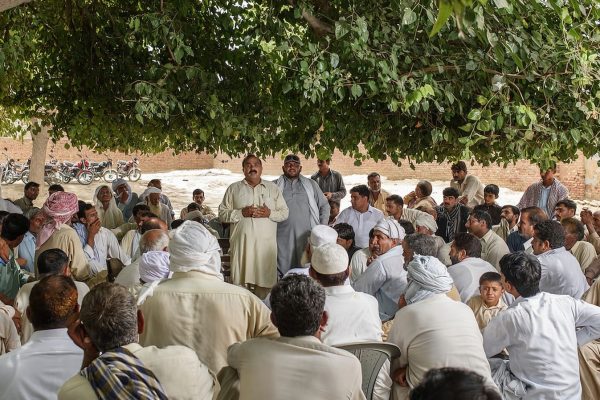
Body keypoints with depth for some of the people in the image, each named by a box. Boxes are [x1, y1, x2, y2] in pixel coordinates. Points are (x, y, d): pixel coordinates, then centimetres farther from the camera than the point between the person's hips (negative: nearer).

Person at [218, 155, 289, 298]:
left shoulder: (273, 188, 13)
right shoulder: (234, 188, 10)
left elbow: (285, 212, 11)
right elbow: (222, 214, 5)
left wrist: (269, 213, -8)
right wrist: (242, 213, -10)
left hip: (266, 243, 1)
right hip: (242, 243, 0)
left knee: (265, 282, -1)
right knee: (240, 281, -3)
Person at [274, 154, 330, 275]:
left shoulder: (311, 184, 14)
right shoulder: (275, 186, 9)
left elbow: (324, 206, 16)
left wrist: (322, 228, 7)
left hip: (307, 236, 1)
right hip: (283, 237, -1)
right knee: (284, 269, -2)